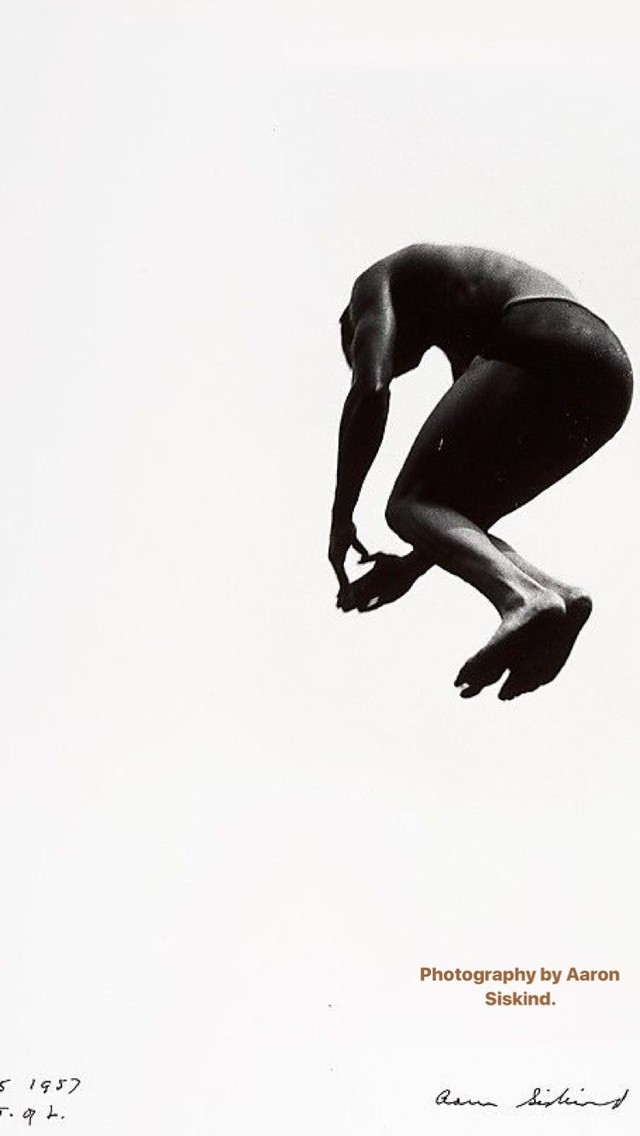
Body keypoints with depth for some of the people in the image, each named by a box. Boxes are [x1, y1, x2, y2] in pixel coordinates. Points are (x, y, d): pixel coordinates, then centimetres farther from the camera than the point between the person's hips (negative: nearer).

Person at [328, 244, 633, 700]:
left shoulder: (377, 281, 21)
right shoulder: (464, 339, 40)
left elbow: (369, 391, -2)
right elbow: (477, 490, 34)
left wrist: (341, 519, 2)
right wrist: (413, 566, 33)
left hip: (542, 354, -8)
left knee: (409, 506, -4)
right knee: (456, 514, 16)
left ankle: (523, 597, -33)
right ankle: (559, 594, -10)